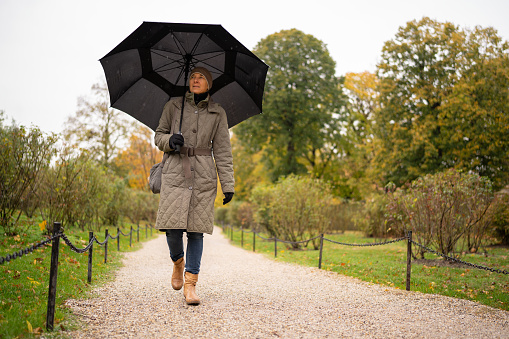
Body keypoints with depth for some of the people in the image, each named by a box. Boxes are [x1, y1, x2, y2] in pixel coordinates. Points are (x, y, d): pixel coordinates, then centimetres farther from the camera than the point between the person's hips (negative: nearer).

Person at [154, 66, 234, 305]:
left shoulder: (217, 113, 9)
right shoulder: (173, 106, 9)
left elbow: (222, 151, 7)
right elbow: (159, 136, 15)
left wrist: (228, 185, 1)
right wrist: (170, 140, -9)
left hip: (203, 176, 0)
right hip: (175, 171, 0)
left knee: (196, 230, -4)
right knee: (173, 226, -10)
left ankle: (190, 283, 3)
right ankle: (177, 262, 22)